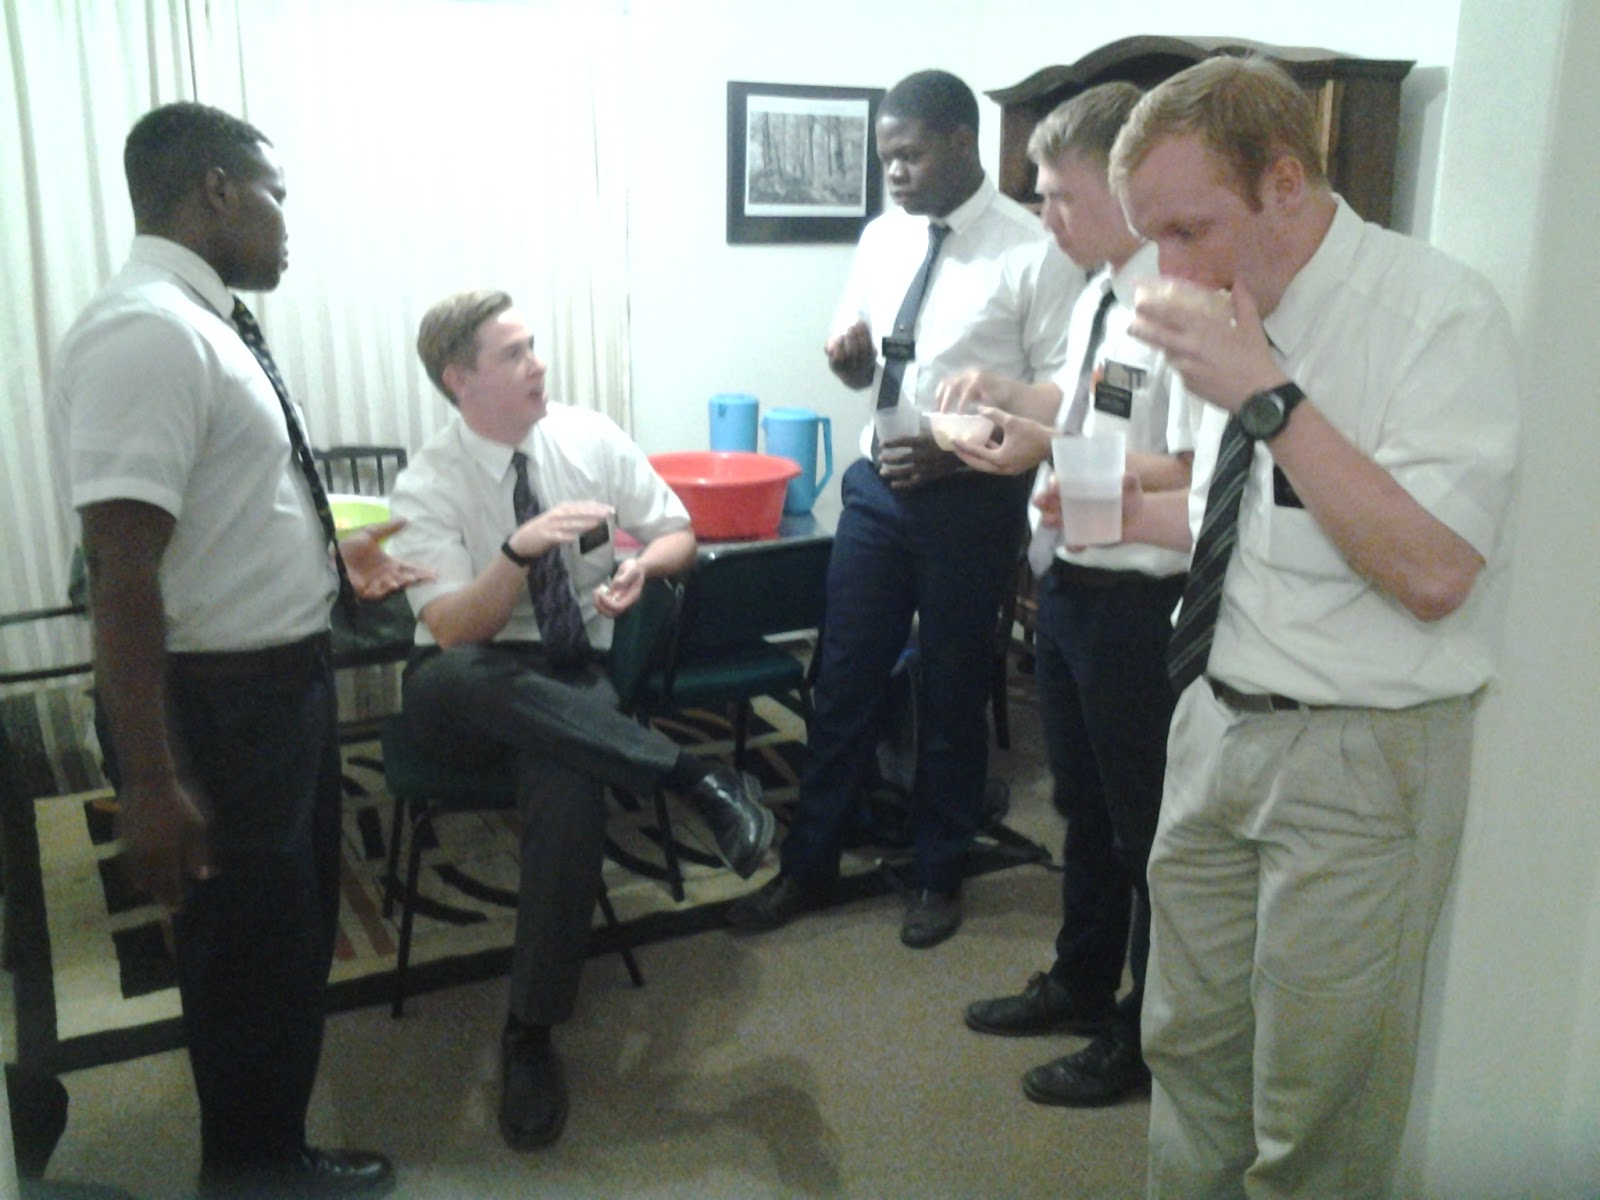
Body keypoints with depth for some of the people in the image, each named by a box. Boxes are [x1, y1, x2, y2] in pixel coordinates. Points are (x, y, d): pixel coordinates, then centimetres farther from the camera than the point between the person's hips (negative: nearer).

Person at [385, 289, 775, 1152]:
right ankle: (694, 778, -38)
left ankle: (531, 1037, -21)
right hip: (465, 689, 0)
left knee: (570, 786, -34)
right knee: (455, 675, -40)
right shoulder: (425, 486, -7)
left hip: (575, 678, 1)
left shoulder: (592, 437, 1)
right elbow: (453, 630, -14)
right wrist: (520, 550, -30)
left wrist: (642, 567, -16)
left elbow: (678, 533, 8)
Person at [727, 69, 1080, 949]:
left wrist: (960, 451, -20)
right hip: (879, 485, 5)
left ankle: (938, 876, 31)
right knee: (843, 680, 10)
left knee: (951, 692, 10)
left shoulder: (1033, 252, -11)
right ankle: (807, 866, 27)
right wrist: (851, 358, -9)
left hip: (973, 499, -4)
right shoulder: (882, 238, 6)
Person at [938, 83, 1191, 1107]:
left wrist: (1050, 447, -25)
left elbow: (1190, 476, -28)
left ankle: (1147, 1038, 31)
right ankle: (1081, 986, 45)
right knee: (1084, 806, 24)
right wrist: (1007, 393, 6)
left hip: (1138, 602, -9)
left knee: (1145, 826, 9)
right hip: (1072, 583, 10)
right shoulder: (1101, 296, 7)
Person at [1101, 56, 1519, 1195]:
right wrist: (1134, 511, 4)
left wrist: (1267, 394, -26)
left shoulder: (1438, 309, -15)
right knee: (1192, 1050, 20)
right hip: (1217, 724, 7)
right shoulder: (1239, 315, 6)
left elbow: (1431, 570, -25)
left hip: (1356, 759, -7)